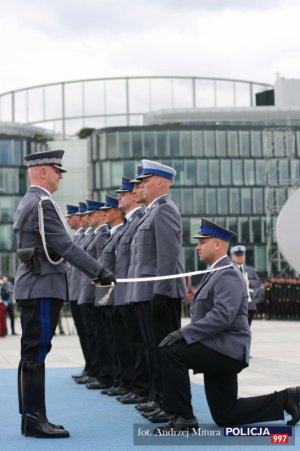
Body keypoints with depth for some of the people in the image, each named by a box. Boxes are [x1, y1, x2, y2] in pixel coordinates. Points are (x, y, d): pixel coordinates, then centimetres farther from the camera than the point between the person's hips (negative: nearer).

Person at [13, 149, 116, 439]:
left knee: (32, 353, 10)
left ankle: (31, 417, 15)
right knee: (35, 354, -8)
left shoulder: (27, 202, 17)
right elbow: (65, 246, -19)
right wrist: (98, 272, -16)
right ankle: (35, 420, -5)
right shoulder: (43, 203, -15)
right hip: (43, 287, -10)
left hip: (32, 285, 10)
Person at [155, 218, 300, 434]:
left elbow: (221, 317, -27)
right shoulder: (216, 273, 18)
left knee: (171, 350, -23)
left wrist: (184, 334, -27)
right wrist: (184, 334, 8)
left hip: (226, 349, -10)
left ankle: (183, 416, -14)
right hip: (220, 351, 10)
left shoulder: (228, 273, -15)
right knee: (225, 416, 11)